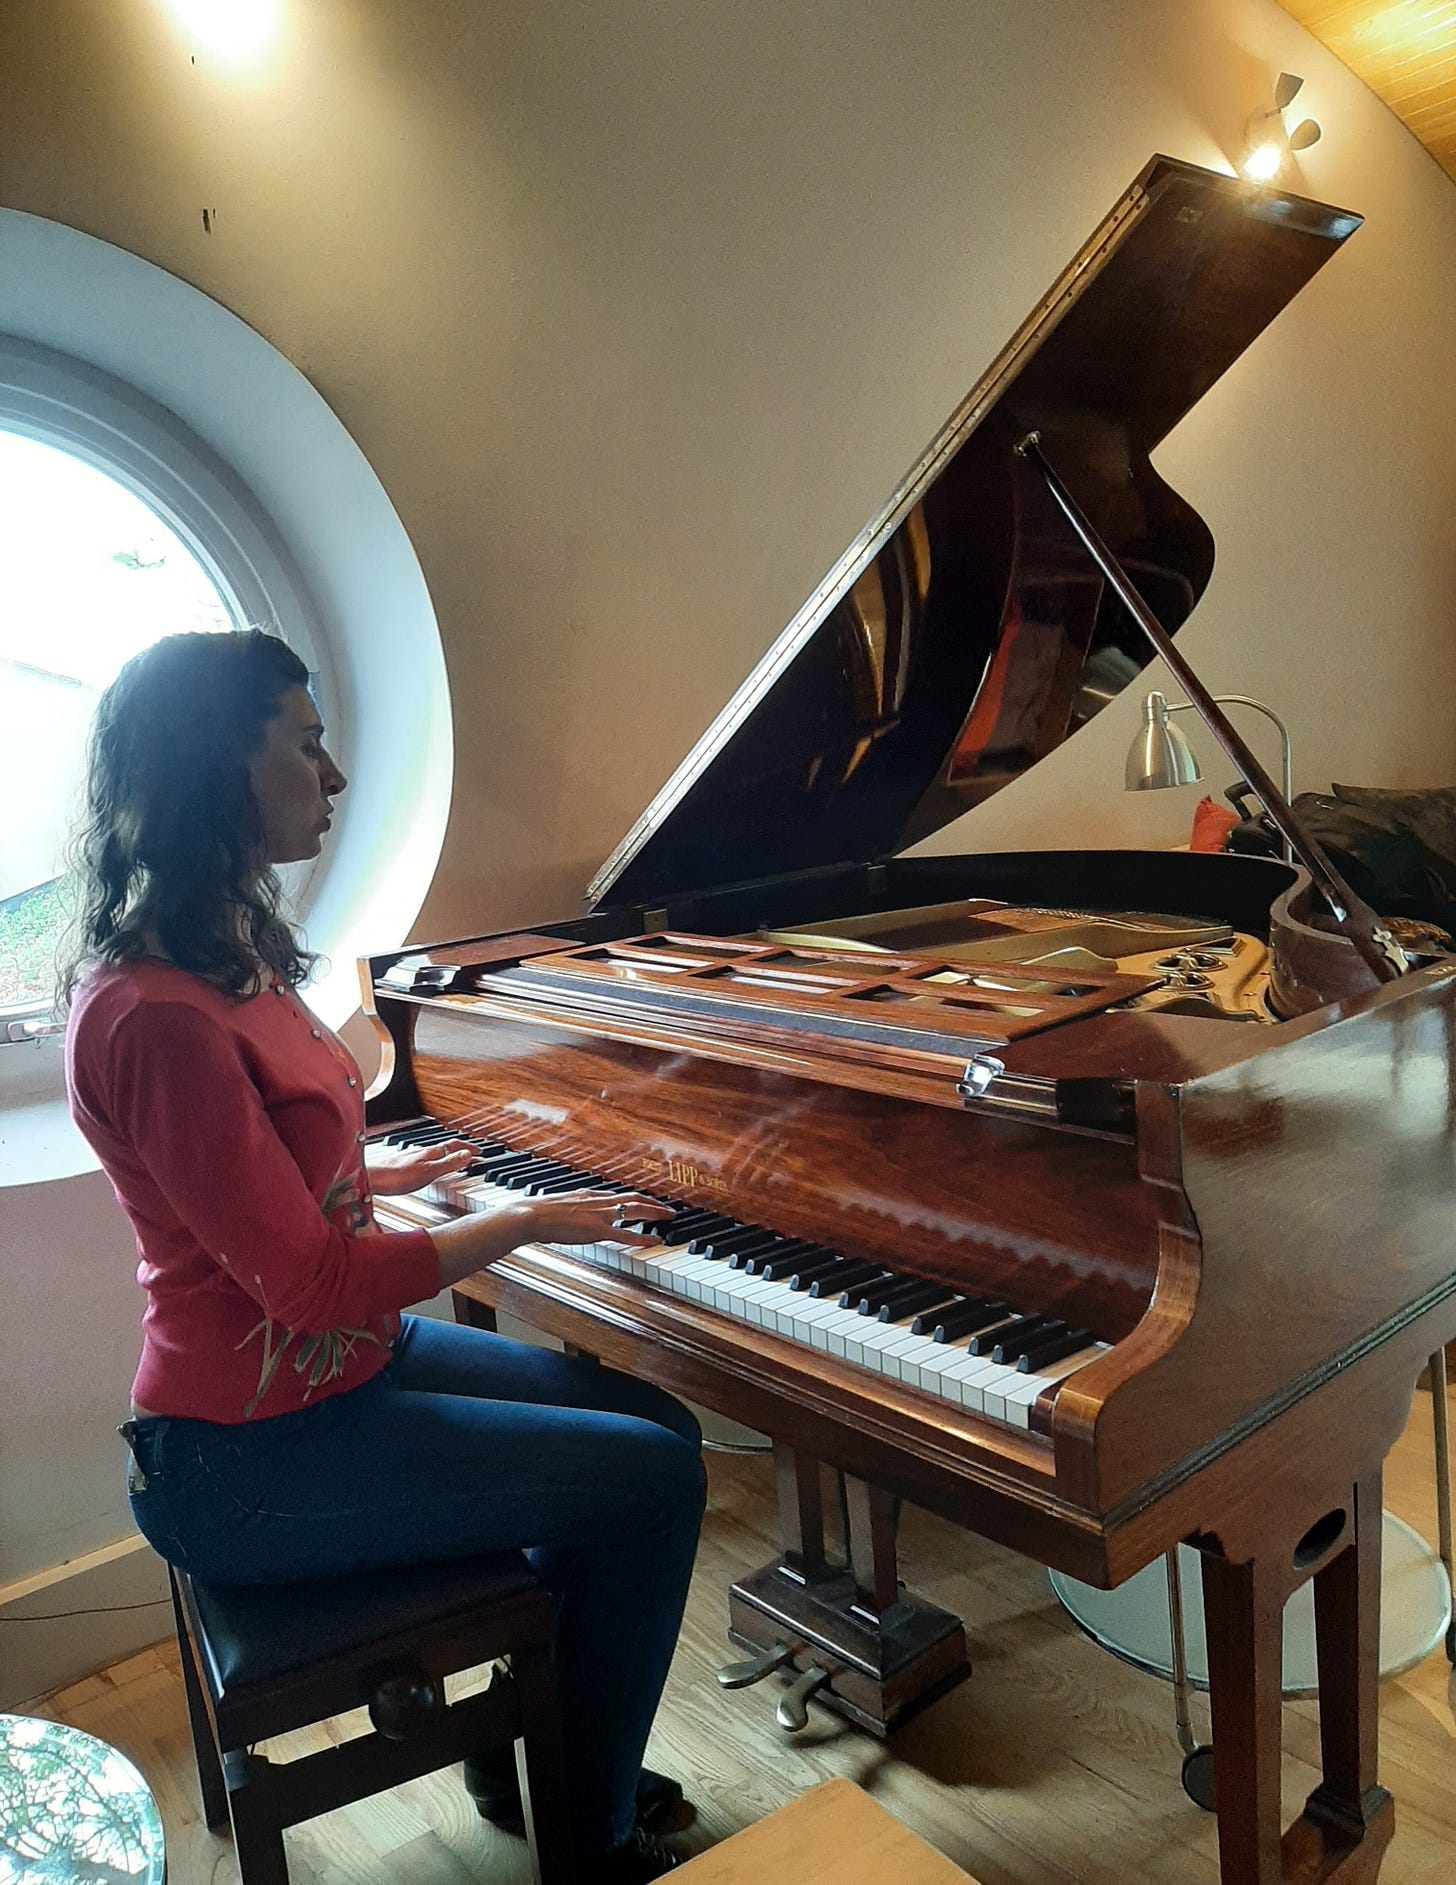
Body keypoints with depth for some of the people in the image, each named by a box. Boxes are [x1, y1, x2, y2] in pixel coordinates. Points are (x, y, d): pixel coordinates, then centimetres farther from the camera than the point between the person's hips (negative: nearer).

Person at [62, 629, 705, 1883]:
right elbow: (314, 1281, -25)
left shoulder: (222, 954, 5)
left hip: (343, 1358, 10)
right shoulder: (157, 1017, -27)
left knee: (659, 1428, 9)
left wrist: (376, 1173, 31)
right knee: (657, 1480, -11)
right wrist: (533, 1222, -15)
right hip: (253, 1454, -9)